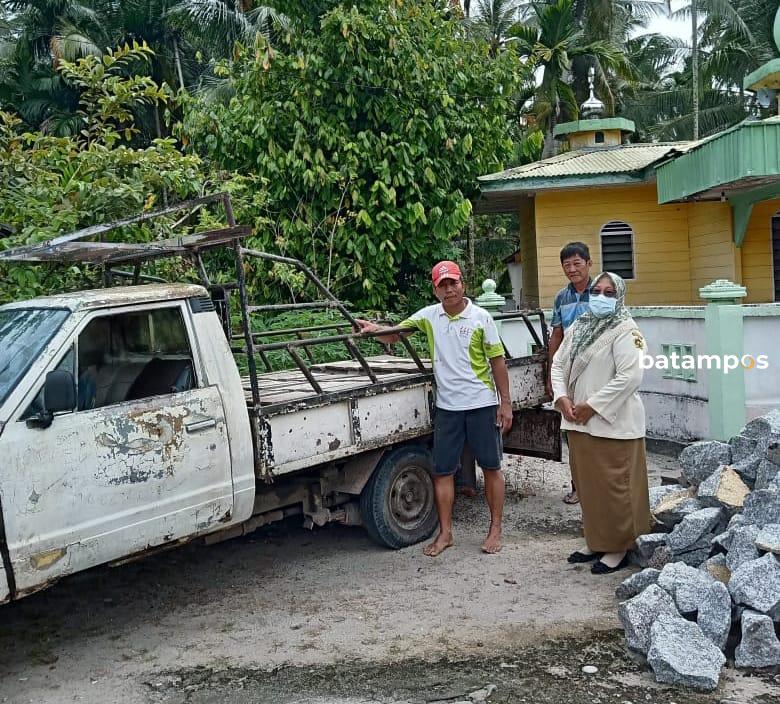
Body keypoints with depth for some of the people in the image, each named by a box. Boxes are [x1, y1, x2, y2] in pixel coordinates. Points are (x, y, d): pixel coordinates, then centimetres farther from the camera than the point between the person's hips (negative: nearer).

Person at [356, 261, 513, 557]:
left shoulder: (480, 317, -6)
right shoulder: (429, 316, 3)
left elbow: (497, 361, -3)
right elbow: (394, 335, 4)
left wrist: (505, 402, -5)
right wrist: (375, 330, -19)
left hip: (482, 403, -3)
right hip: (447, 406, 3)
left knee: (491, 466, 7)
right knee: (442, 471, 6)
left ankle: (495, 529, 20)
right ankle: (445, 533, 17)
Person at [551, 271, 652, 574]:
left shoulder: (625, 331, -11)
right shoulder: (578, 327, 12)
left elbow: (629, 376, -21)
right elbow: (559, 363, 14)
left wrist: (592, 405, -19)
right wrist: (562, 397, -4)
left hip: (612, 422, -7)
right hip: (579, 422, 8)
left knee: (614, 487, 0)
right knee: (588, 485, 15)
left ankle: (619, 547, 14)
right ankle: (596, 541, 29)